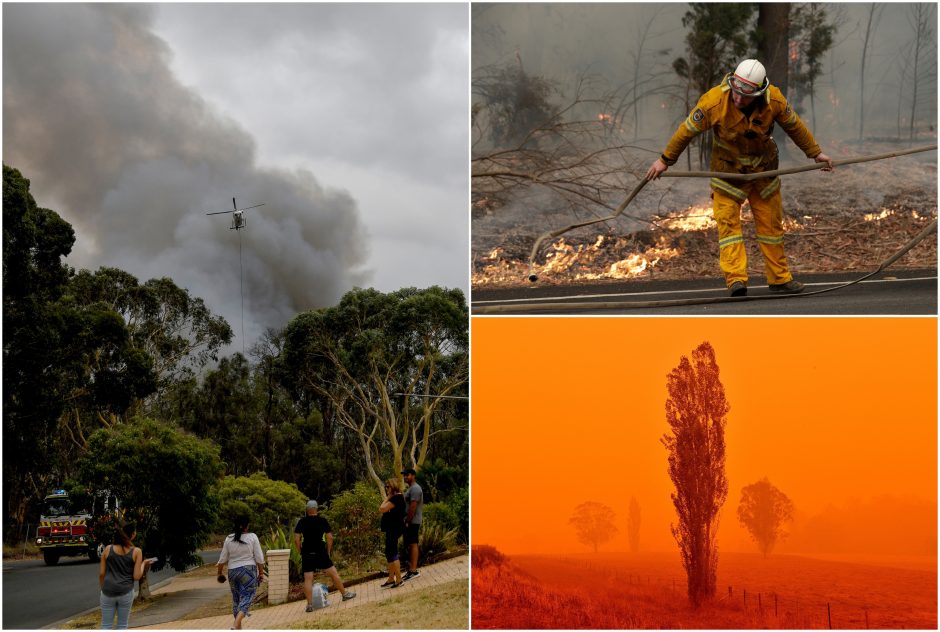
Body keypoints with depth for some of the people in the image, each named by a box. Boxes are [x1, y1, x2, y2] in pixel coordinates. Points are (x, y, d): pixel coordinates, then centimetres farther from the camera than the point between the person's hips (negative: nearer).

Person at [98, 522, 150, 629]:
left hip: (108, 592, 1)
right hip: (126, 592, -1)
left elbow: (101, 573, 3)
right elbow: (136, 576, -6)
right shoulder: (136, 552, -5)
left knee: (106, 626, 7)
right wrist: (143, 564, 11)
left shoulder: (108, 549, 1)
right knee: (122, 626, 9)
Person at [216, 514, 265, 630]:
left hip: (233, 572, 3)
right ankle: (238, 620, -26)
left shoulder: (229, 539, 2)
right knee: (247, 597, -4)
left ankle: (238, 627, 18)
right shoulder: (252, 537, -5)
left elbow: (223, 559, 6)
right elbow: (259, 558, -5)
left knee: (236, 598, 14)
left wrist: (220, 573, 18)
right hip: (249, 570, -3)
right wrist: (261, 573, 4)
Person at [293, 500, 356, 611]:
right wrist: (328, 551, 8)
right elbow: (329, 537, -2)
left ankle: (310, 604, -4)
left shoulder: (301, 522, 0)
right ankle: (345, 594, 22)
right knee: (333, 573, 12)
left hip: (307, 554, 0)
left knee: (308, 579, 0)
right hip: (321, 553, 0)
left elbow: (296, 540, -5)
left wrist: (301, 551, 7)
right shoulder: (323, 521, 0)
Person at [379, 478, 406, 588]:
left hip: (394, 529, -11)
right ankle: (391, 579, 21)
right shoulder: (396, 497, 15)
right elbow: (383, 510, 13)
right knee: (389, 553, 15)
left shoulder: (396, 498, -17)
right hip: (392, 528, 11)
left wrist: (387, 498, -13)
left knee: (392, 553, -7)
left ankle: (398, 580, -4)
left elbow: (381, 509, -22)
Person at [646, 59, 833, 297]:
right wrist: (665, 160, -5)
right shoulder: (714, 101, -27)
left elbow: (794, 126, -1)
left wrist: (815, 152, 10)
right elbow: (688, 130, -14)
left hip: (763, 168, 2)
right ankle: (736, 279, -19)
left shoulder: (774, 100, -20)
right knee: (728, 221, -13)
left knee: (771, 223, 10)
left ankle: (779, 278, 21)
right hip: (727, 168, -2)